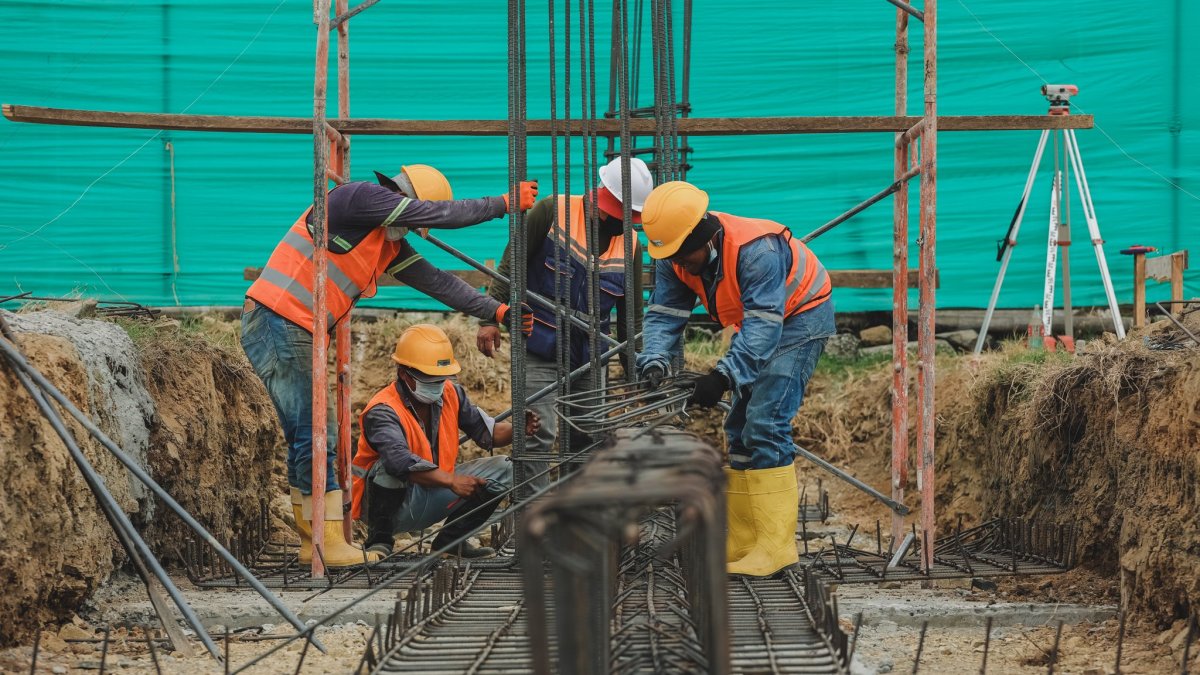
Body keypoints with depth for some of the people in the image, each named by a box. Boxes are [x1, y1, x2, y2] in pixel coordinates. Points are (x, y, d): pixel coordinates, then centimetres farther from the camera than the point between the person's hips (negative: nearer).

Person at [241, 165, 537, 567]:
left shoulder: (389, 242, 18)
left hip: (298, 335, 10)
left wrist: (495, 311, 10)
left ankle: (313, 542, 18)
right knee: (314, 434, -10)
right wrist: (503, 204, -2)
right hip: (277, 324, -10)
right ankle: (330, 545, -10)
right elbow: (438, 215, -12)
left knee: (308, 436, 13)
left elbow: (434, 281, 17)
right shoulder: (361, 197, -11)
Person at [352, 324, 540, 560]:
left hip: (433, 496, 7)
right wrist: (451, 481, -50)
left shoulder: (451, 394, -1)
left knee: (501, 470, -1)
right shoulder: (382, 411, -25)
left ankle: (451, 540, 9)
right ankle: (379, 541, -18)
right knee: (390, 469, -39)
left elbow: (487, 432, 1)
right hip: (388, 502, -7)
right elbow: (400, 460, -42)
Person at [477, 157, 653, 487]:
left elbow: (630, 315, 10)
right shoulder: (552, 212, -10)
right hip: (541, 350, -5)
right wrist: (491, 317, -11)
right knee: (539, 434, -12)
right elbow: (510, 265, -5)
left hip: (590, 356, 5)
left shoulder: (630, 245, 2)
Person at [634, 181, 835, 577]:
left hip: (801, 318, -9)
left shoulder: (757, 251, -35)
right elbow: (664, 314, -10)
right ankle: (740, 544, 12)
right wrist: (653, 361, -29)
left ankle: (776, 545, -21)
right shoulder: (674, 257, -11)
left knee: (765, 424, -20)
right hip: (760, 326, 9)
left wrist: (724, 375, -50)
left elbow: (763, 325, -40)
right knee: (739, 429, 8)